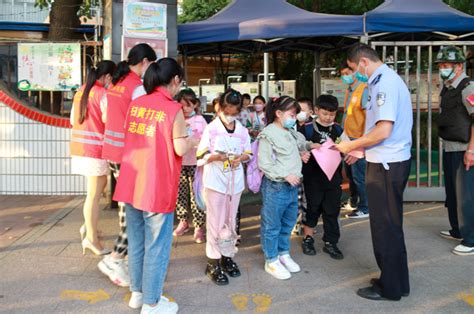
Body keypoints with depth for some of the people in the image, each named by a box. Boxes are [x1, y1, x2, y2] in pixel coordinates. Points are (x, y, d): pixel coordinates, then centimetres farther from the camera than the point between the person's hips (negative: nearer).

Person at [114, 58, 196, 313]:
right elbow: (180, 149, -13)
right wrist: (192, 141, 7)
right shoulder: (173, 109, -14)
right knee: (157, 245, 6)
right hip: (157, 188, -7)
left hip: (132, 184, 7)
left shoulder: (135, 104, 6)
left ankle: (137, 293, 34)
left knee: (136, 241, 18)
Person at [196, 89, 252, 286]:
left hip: (235, 180, 4)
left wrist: (240, 158, -9)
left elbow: (248, 153, 12)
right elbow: (201, 156, -7)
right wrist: (217, 156, -25)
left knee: (231, 221, 14)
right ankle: (213, 262, 11)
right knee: (215, 222, 1)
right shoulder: (211, 129, -6)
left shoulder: (242, 131, 5)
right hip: (215, 180, -4)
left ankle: (227, 255, 29)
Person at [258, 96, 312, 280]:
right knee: (272, 225, 4)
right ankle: (271, 260, 17)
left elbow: (301, 145, 33)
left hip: (292, 185, 9)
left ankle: (284, 254, 35)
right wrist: (285, 175, -20)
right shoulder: (268, 135, -14)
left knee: (288, 222, 19)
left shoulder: (292, 133, 11)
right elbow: (265, 164, -18)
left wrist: (304, 153, 11)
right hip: (275, 186, -8)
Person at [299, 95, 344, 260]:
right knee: (313, 208, 10)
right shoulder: (309, 129, -5)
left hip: (333, 176, 3)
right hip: (313, 177, -3)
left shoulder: (338, 130, 4)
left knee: (332, 209, 9)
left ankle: (330, 243, 21)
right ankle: (307, 239, 27)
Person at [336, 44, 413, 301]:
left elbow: (383, 131, -23)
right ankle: (395, 281, 31)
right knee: (389, 224, 18)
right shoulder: (385, 80, 14)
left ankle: (390, 288, 16)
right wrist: (361, 151, 16)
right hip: (387, 161, 10)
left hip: (387, 165, -10)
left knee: (385, 226, 2)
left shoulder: (385, 82, -16)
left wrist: (351, 145, -10)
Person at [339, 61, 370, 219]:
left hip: (359, 139, -9)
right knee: (350, 172, 19)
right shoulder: (349, 90, 11)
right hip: (348, 138, 9)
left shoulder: (364, 90, -14)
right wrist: (344, 134, 14)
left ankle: (364, 208, 11)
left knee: (358, 175, -2)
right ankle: (353, 201, 36)